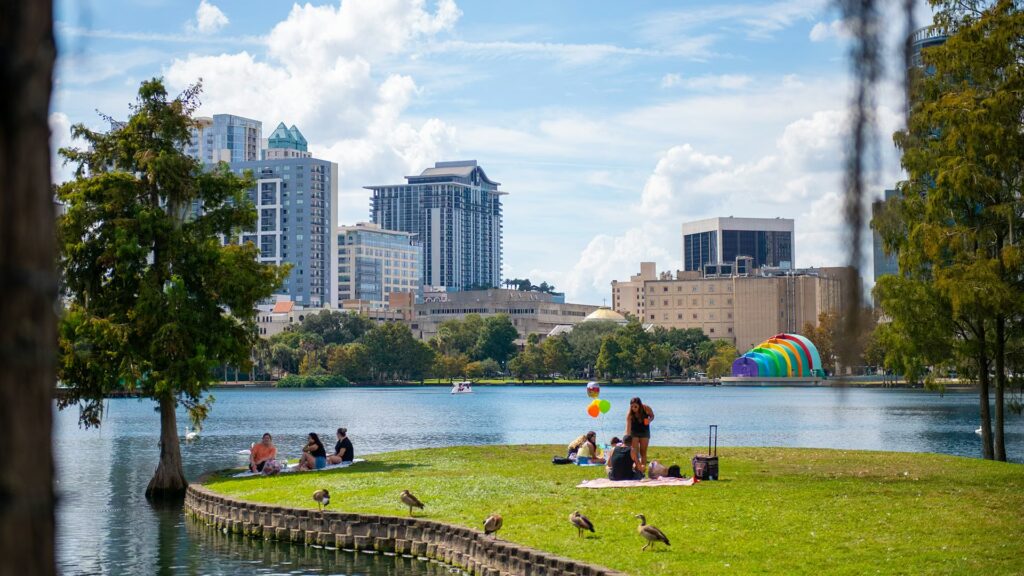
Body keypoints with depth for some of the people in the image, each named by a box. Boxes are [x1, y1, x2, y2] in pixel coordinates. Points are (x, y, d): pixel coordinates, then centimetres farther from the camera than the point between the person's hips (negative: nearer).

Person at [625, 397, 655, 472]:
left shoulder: (646, 409, -24)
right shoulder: (629, 414, -29)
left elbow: (652, 415, -2)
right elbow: (628, 428, -32)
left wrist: (650, 419, -26)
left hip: (644, 432, 1)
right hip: (634, 432, -1)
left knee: (643, 451, 3)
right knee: (635, 451, -9)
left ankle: (643, 467, 6)